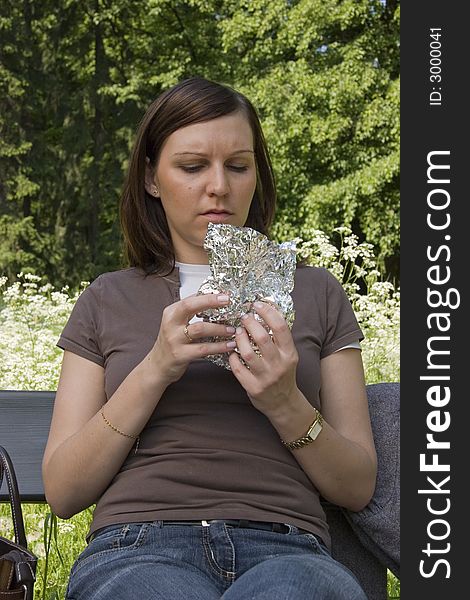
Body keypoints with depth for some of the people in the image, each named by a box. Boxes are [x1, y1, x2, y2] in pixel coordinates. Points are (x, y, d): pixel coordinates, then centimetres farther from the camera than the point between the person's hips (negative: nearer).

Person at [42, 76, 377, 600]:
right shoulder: (108, 301, 18)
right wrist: (154, 371, -6)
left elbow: (357, 488, 14)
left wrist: (286, 405, -7)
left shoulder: (314, 293, 19)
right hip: (138, 551, 0)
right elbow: (62, 492, 8)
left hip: (285, 553, 1)